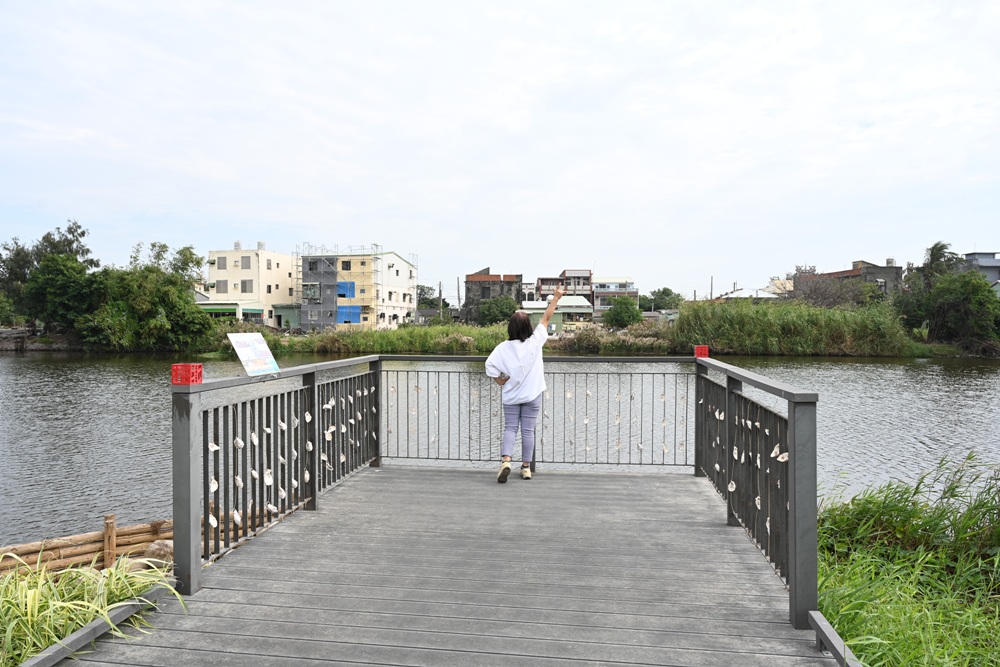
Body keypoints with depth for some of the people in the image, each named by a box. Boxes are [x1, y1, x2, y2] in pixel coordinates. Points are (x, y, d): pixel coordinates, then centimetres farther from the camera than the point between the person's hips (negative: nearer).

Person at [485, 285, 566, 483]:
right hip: (532, 395, 0)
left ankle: (505, 460, -13)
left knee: (510, 428, 7)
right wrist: (556, 298, 4)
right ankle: (526, 467, 14)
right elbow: (546, 318, -3)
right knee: (528, 431, 8)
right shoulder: (535, 342, -10)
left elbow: (490, 364, -15)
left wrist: (500, 380, 0)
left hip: (511, 396, 0)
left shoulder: (504, 347, -10)